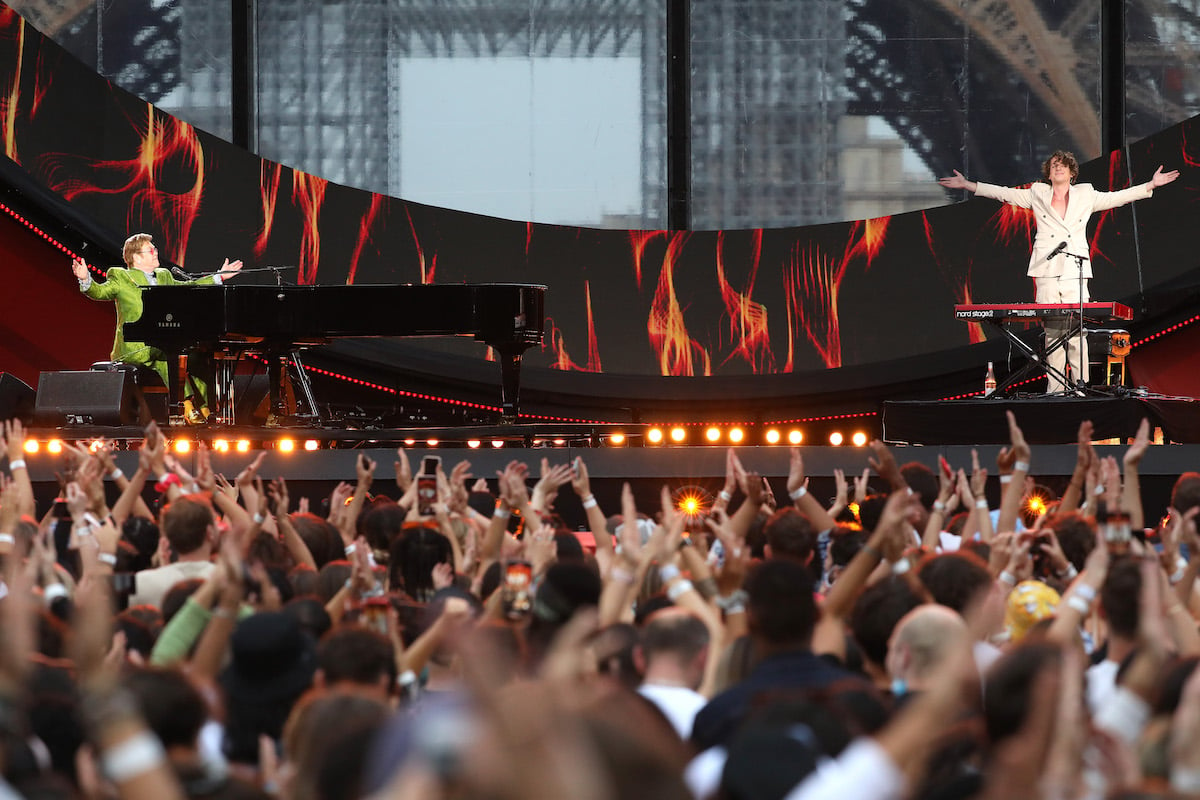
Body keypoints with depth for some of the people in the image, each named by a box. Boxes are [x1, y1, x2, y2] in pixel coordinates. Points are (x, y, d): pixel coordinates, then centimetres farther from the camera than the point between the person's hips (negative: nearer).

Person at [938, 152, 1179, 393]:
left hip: (1075, 273, 0)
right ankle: (1054, 389, 0)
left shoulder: (1086, 196, 15)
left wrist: (1152, 184, 13)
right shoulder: (1037, 195, 15)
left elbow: (1117, 197, 18)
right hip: (1046, 272, 1)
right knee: (1052, 332, -2)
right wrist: (966, 184, 12)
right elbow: (1003, 193, 16)